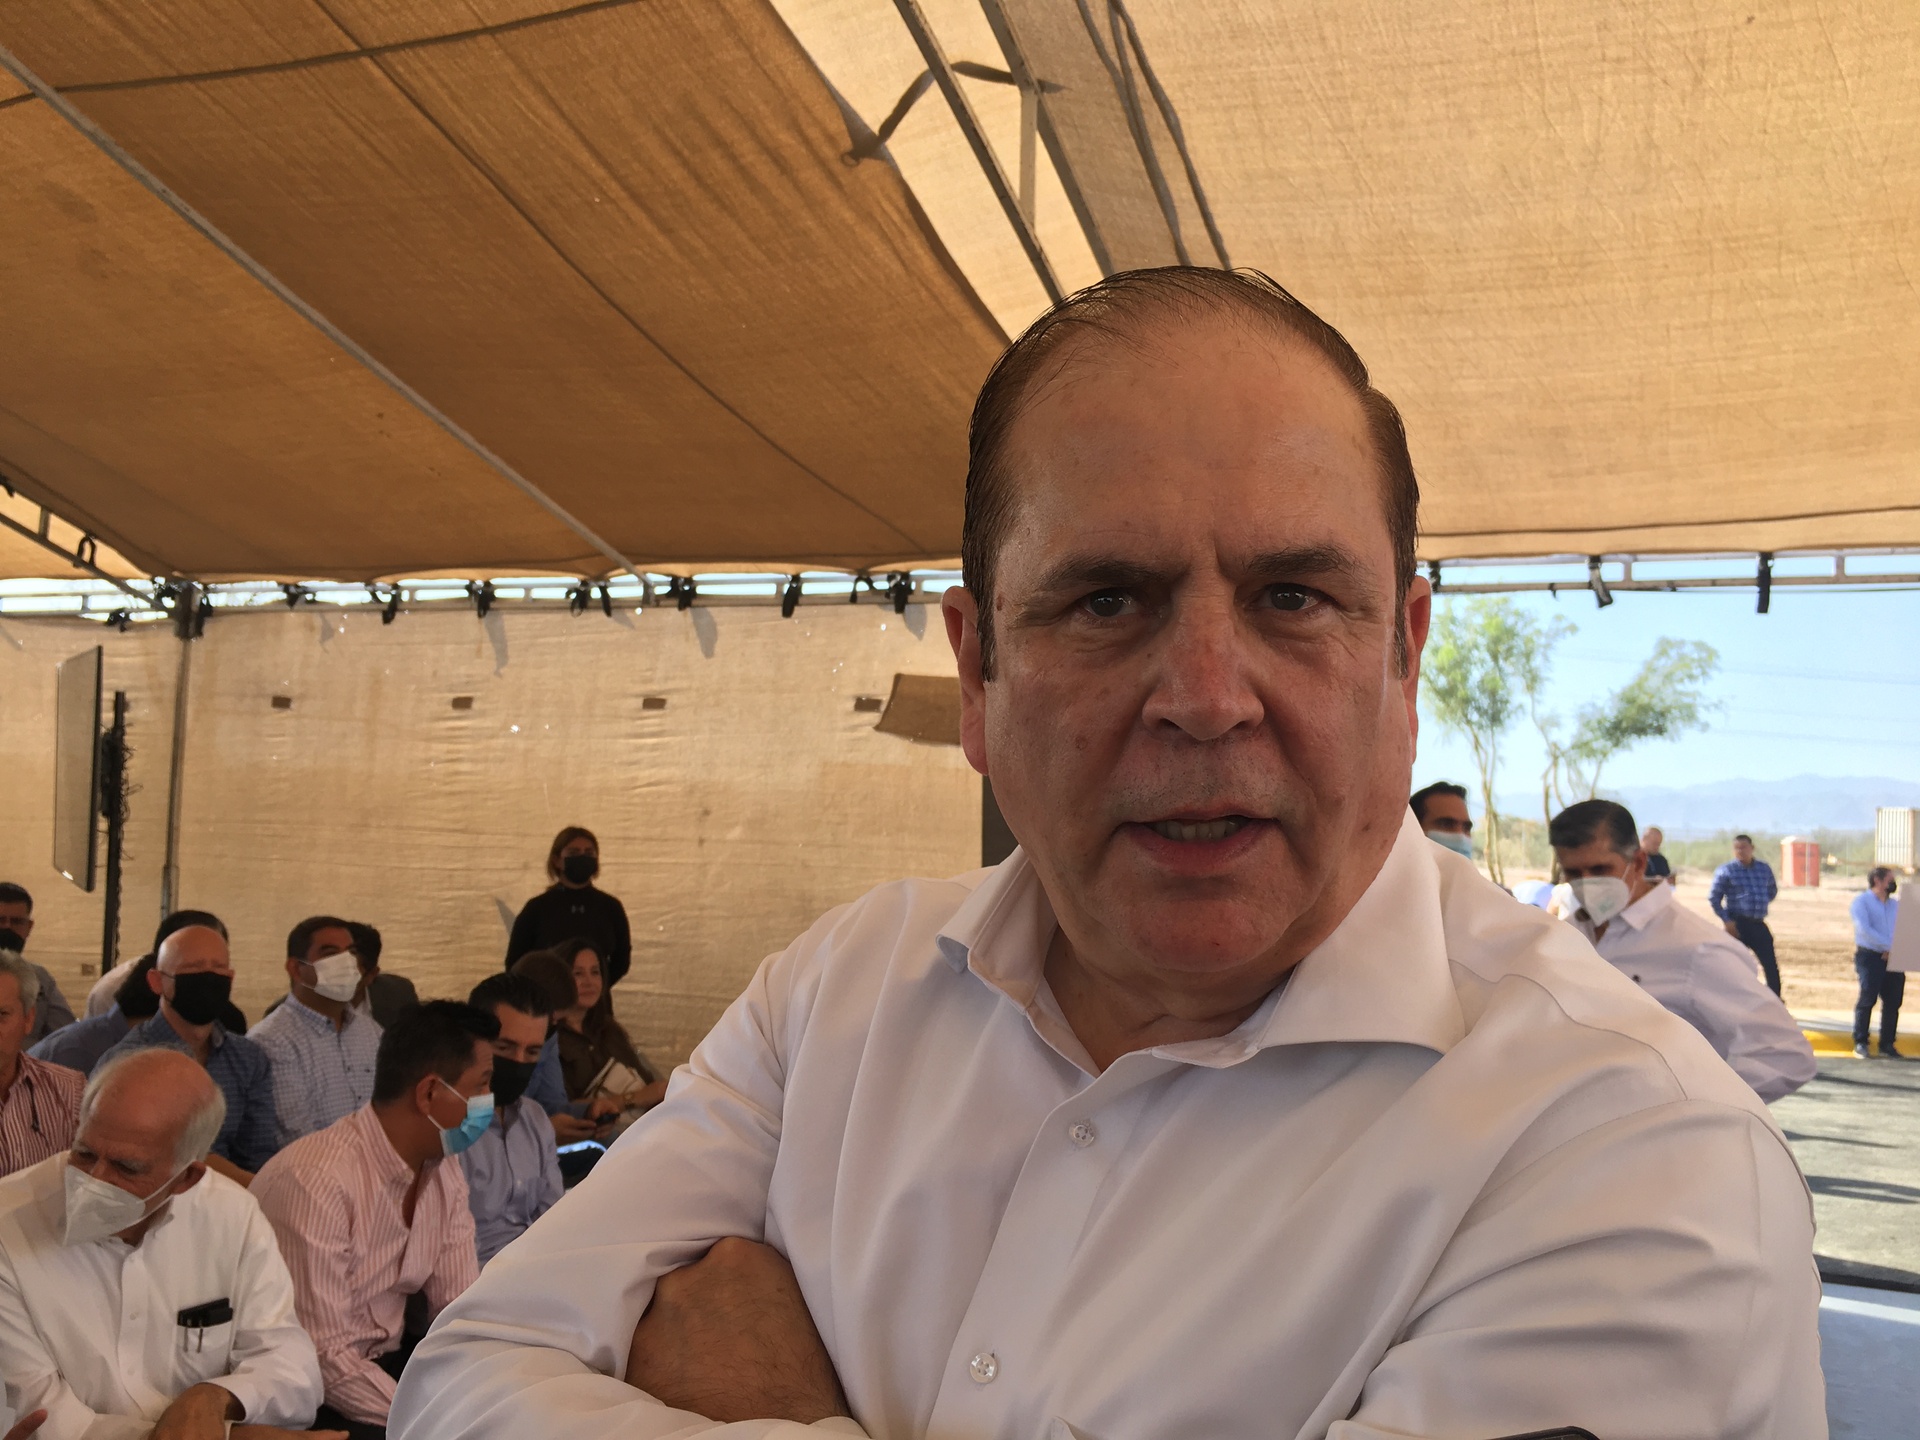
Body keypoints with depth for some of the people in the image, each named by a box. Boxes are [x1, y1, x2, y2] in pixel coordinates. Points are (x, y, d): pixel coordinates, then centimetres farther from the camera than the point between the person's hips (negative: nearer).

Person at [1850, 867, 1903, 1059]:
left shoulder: (1895, 905, 19)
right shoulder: (1861, 901, 1)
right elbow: (1864, 929, -12)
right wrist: (1889, 946, -17)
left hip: (1893, 959, 5)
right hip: (1869, 957, -5)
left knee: (1893, 1002, 2)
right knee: (1867, 998, -6)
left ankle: (1887, 1045, 9)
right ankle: (1860, 1043, 3)